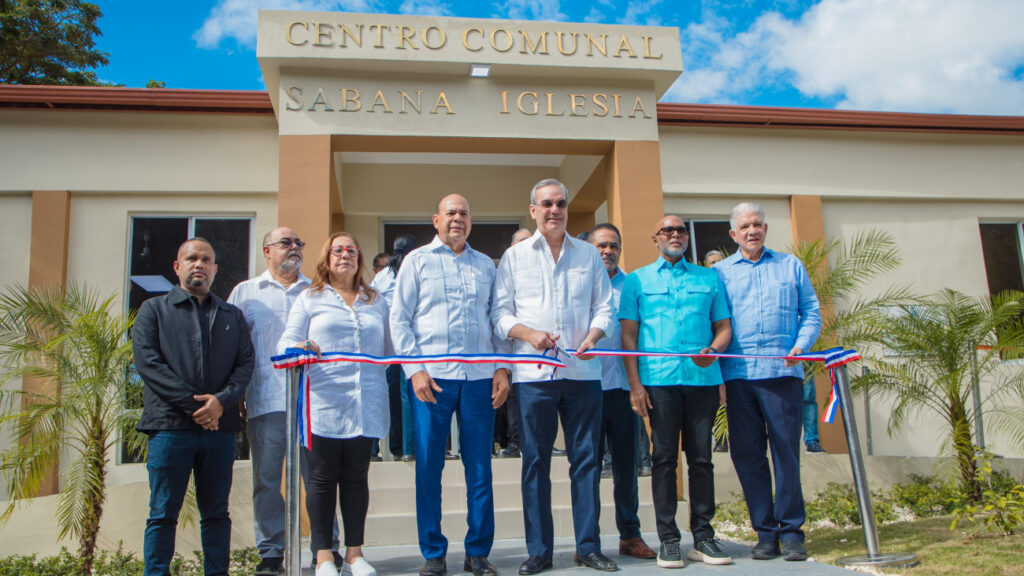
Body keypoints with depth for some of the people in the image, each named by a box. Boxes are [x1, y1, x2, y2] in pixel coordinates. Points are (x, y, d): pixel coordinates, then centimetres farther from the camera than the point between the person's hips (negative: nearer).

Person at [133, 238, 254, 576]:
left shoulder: (232, 316, 17)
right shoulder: (154, 310, 9)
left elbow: (245, 363, 7)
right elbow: (148, 363, -3)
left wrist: (222, 401, -13)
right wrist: (192, 404, -12)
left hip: (220, 427, 3)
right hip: (170, 425, -2)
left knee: (216, 513, 8)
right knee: (163, 514, 1)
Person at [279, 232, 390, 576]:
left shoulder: (376, 302, 19)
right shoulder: (309, 299, 12)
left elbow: (388, 349, 21)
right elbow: (286, 342, 2)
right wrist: (299, 348, -19)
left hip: (365, 405, 2)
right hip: (323, 404, -2)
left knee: (356, 477, 5)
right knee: (322, 477, 1)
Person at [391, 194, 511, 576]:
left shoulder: (486, 265, 16)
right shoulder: (417, 260, 8)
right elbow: (400, 318, 3)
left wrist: (502, 368, 4)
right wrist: (414, 369, -7)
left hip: (479, 376, 2)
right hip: (432, 375, -2)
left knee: (480, 467, 5)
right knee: (429, 466, 1)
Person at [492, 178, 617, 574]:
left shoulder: (588, 254, 14)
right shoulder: (514, 256, 10)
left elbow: (604, 306, 12)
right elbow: (500, 312, 6)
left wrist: (592, 337, -7)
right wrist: (529, 334, -11)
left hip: (582, 370, 1)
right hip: (534, 373, -1)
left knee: (586, 457, 4)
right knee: (535, 461, 2)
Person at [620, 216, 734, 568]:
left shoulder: (709, 278, 16)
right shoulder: (638, 280, 11)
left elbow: (724, 326, 15)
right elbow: (628, 333, 6)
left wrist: (713, 349, -8)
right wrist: (634, 382, -4)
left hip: (703, 378, 2)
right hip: (659, 378, -1)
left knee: (701, 457, 4)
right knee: (665, 457, -1)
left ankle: (703, 536, 13)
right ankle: (668, 539, 7)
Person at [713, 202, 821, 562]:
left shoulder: (791, 266, 15)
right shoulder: (720, 272, 13)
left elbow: (811, 312, 11)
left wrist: (801, 344, -5)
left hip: (782, 371, 0)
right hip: (738, 374, 1)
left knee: (786, 450, -3)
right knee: (747, 454, 2)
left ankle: (791, 532, 9)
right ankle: (765, 533, 12)